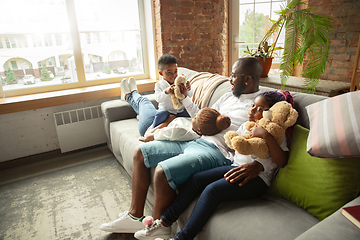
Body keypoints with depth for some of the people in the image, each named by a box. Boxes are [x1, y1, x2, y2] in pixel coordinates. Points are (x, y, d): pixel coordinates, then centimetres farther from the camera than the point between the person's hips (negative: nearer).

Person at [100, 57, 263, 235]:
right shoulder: (229, 96, 18)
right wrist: (184, 98, 17)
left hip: (216, 152, -9)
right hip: (196, 141, 10)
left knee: (162, 171, -32)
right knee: (140, 152, 7)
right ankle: (135, 216, 14)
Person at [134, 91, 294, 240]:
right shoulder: (246, 126, 17)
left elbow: (281, 162, -16)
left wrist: (265, 135, -25)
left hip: (257, 178, -7)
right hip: (237, 167, 7)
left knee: (212, 189, -28)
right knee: (196, 179, -10)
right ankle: (163, 225, -6)